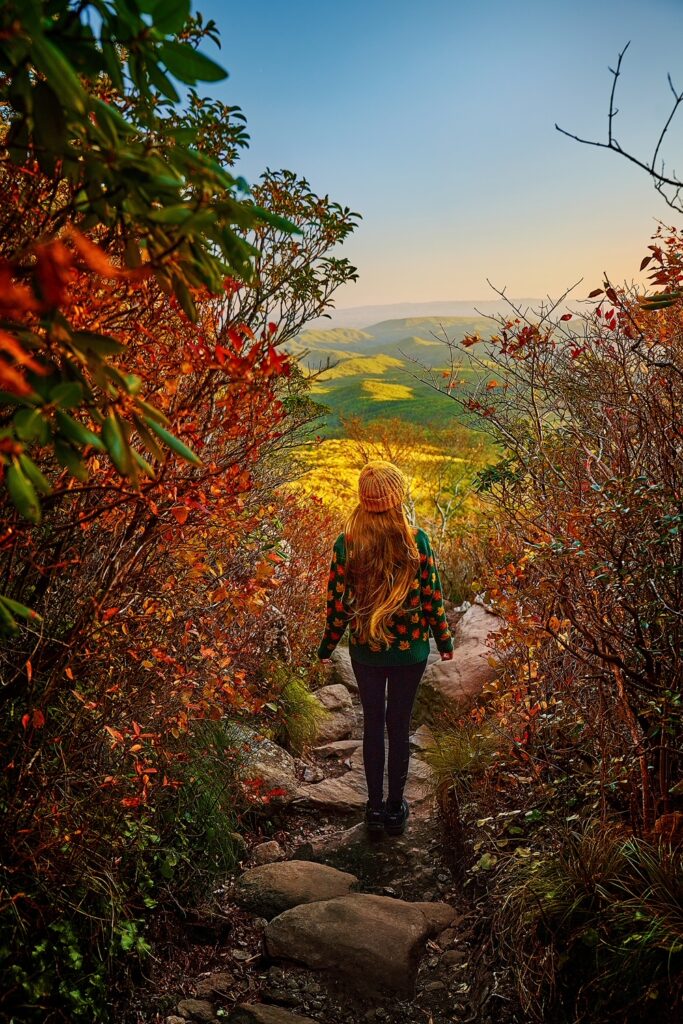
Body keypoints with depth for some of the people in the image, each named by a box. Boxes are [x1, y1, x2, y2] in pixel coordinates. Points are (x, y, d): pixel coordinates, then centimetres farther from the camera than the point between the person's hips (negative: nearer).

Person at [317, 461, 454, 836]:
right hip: (410, 650, -1)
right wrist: (444, 640, 8)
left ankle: (375, 807, 27)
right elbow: (432, 597, -8)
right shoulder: (417, 541, -16)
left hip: (365, 650, 1)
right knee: (399, 725, 14)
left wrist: (327, 647, 9)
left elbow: (337, 604, -7)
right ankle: (396, 808, 27)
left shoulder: (345, 544, -14)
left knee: (373, 723, 17)